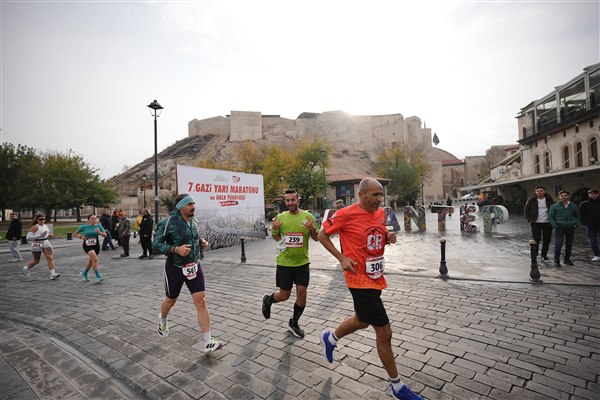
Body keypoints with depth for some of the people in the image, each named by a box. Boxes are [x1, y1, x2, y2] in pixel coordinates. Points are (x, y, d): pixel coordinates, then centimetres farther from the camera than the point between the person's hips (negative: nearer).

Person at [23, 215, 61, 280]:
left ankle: (52, 274, -18)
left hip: (46, 243, 5)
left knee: (50, 258, -11)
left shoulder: (46, 226, 7)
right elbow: (28, 237, -21)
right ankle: (26, 268, 45)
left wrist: (49, 235, 5)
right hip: (37, 245, -5)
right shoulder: (35, 227, -14)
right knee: (36, 261, 12)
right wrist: (40, 235, -27)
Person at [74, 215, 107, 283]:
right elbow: (75, 234, 9)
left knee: (91, 262, 16)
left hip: (96, 245, 3)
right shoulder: (84, 227, -4)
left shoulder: (98, 226, -1)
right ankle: (98, 277, -18)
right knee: (95, 259, -23)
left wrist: (99, 232, -24)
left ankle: (84, 274, 44)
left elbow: (105, 235, -5)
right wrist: (81, 237, -9)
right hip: (87, 246, -3)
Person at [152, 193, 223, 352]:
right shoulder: (168, 223, -17)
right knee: (170, 301, 19)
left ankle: (207, 342, 2)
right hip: (175, 268, -3)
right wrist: (176, 249, -28)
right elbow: (155, 245, -14)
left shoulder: (194, 221, 1)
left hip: (194, 266, 4)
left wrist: (202, 242, -1)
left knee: (201, 302, -5)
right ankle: (162, 319, 56)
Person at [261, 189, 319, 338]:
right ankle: (267, 300, 43)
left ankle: (294, 323, 28)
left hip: (302, 262, 1)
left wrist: (312, 228, -20)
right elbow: (277, 238, 10)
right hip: (284, 263, 0)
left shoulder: (307, 216, -5)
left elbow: (316, 238, 2)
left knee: (302, 294, 3)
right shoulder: (281, 217, -2)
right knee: (284, 295, 9)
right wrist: (275, 229, -12)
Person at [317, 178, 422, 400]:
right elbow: (322, 235, -8)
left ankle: (330, 338, 53)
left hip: (376, 278, 8)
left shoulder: (381, 212, 3)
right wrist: (342, 258, -16)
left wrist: (389, 238, -4)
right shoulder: (346, 214, -18)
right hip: (360, 280, -8)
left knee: (362, 321, 26)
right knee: (384, 332, 0)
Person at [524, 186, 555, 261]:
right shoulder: (531, 201, 1)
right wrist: (529, 220, -1)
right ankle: (534, 256, 8)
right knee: (536, 240, -1)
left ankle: (544, 255, 19)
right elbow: (527, 211, 8)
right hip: (536, 223, -2)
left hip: (547, 223, 2)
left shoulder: (549, 200, 5)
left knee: (547, 240, 6)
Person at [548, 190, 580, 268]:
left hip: (571, 228, 4)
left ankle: (567, 259, 24)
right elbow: (550, 217, 0)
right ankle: (556, 261, -3)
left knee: (569, 244, 10)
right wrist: (555, 226, -10)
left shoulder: (573, 206, 10)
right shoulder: (554, 206, -1)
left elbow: (577, 216, 20)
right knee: (558, 244, -9)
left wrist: (576, 224, 5)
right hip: (559, 228, -4)